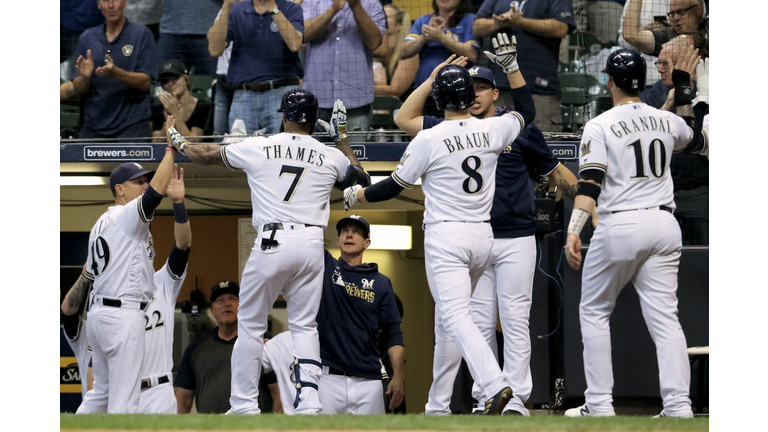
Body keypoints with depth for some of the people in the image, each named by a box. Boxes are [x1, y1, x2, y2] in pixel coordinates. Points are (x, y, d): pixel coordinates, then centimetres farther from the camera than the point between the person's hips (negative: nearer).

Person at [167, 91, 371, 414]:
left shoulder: (256, 148, 4)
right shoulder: (331, 156, 8)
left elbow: (208, 156, 19)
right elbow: (359, 176, 28)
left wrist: (180, 144, 39)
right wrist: (342, 136, 34)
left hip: (271, 243, -2)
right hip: (312, 244, 2)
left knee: (250, 325, 8)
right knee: (304, 325, 10)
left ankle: (244, 405, 7)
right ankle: (308, 400, -6)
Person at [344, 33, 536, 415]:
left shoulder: (429, 140, -11)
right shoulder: (492, 130, 1)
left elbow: (394, 187, -2)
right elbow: (527, 111, 21)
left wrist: (355, 196, 14)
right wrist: (510, 64, 22)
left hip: (445, 236, -6)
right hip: (483, 235, 6)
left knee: (455, 316, -12)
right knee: (447, 314, 19)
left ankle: (494, 384, -30)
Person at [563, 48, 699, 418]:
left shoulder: (600, 126, -5)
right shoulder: (667, 121, 10)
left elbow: (590, 183, -15)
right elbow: (692, 134, 35)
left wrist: (573, 232, -19)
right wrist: (684, 89, 44)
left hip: (619, 226, -4)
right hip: (664, 223, 4)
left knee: (594, 312, 11)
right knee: (664, 317, 2)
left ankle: (599, 404, 6)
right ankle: (678, 405, -9)